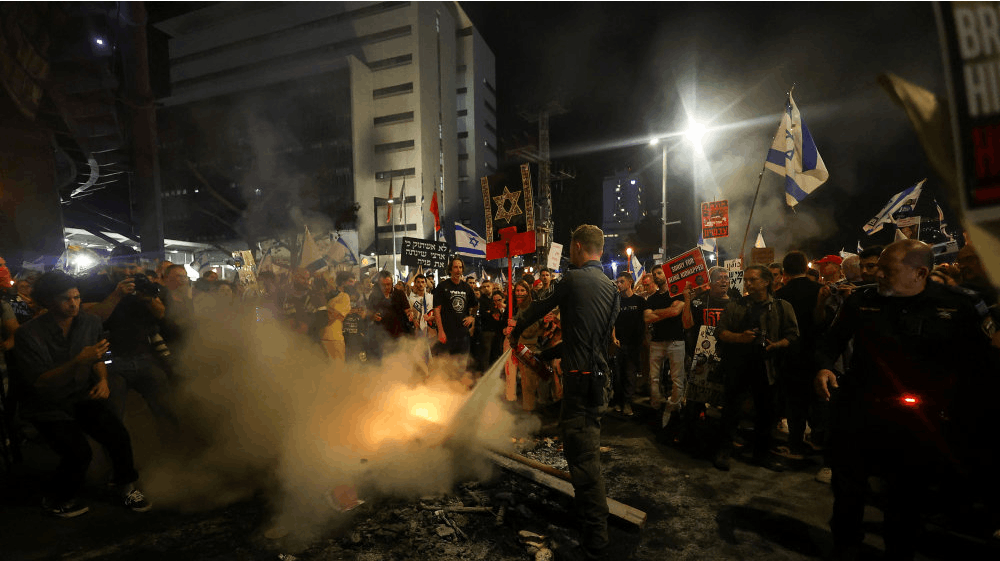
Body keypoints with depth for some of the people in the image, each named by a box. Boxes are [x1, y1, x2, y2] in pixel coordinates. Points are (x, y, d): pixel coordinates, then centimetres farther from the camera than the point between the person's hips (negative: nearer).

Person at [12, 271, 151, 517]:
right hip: (48, 406, -4)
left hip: (82, 396, 4)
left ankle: (126, 485, 14)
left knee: (119, 437, -13)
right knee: (79, 453, -18)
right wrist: (78, 362, -34)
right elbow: (39, 383, -20)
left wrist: (102, 379, -7)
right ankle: (56, 500, 14)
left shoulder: (90, 322, -4)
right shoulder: (28, 335, -17)